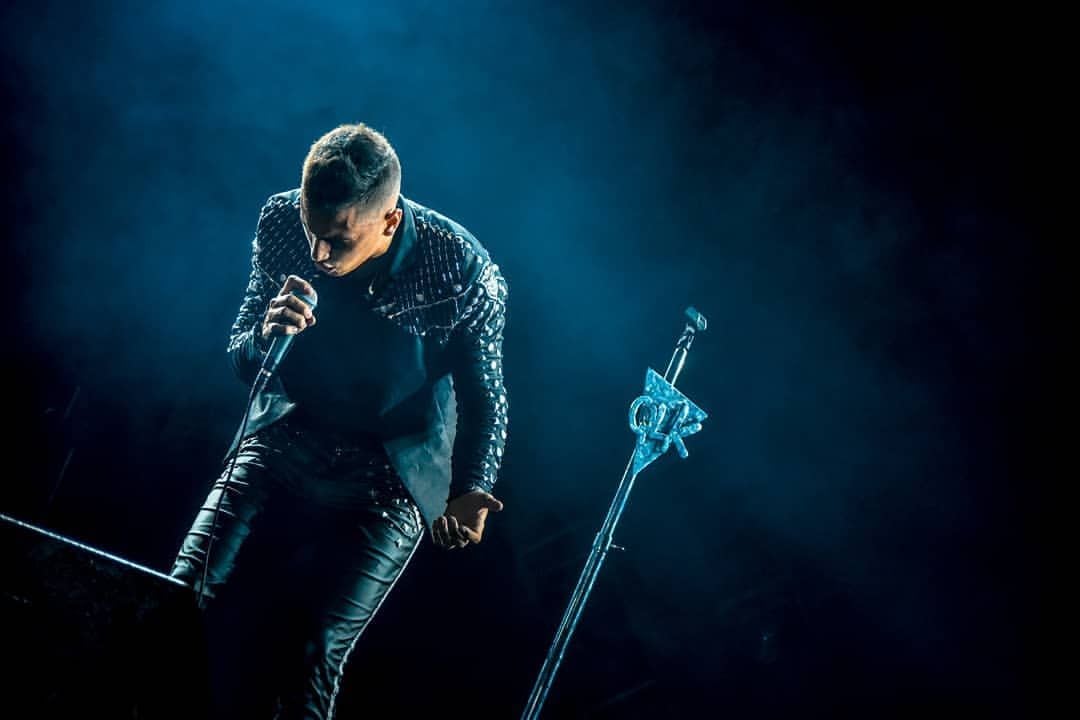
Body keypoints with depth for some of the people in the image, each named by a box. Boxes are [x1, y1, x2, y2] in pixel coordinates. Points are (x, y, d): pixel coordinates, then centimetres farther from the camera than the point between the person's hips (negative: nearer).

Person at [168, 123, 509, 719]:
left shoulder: (464, 274, -21)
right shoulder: (282, 221, -11)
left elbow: (485, 397, -5)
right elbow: (239, 359, 0)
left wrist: (470, 491, -19)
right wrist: (264, 338, -23)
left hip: (391, 476, -3)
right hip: (286, 441, 3)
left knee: (311, 650, -18)